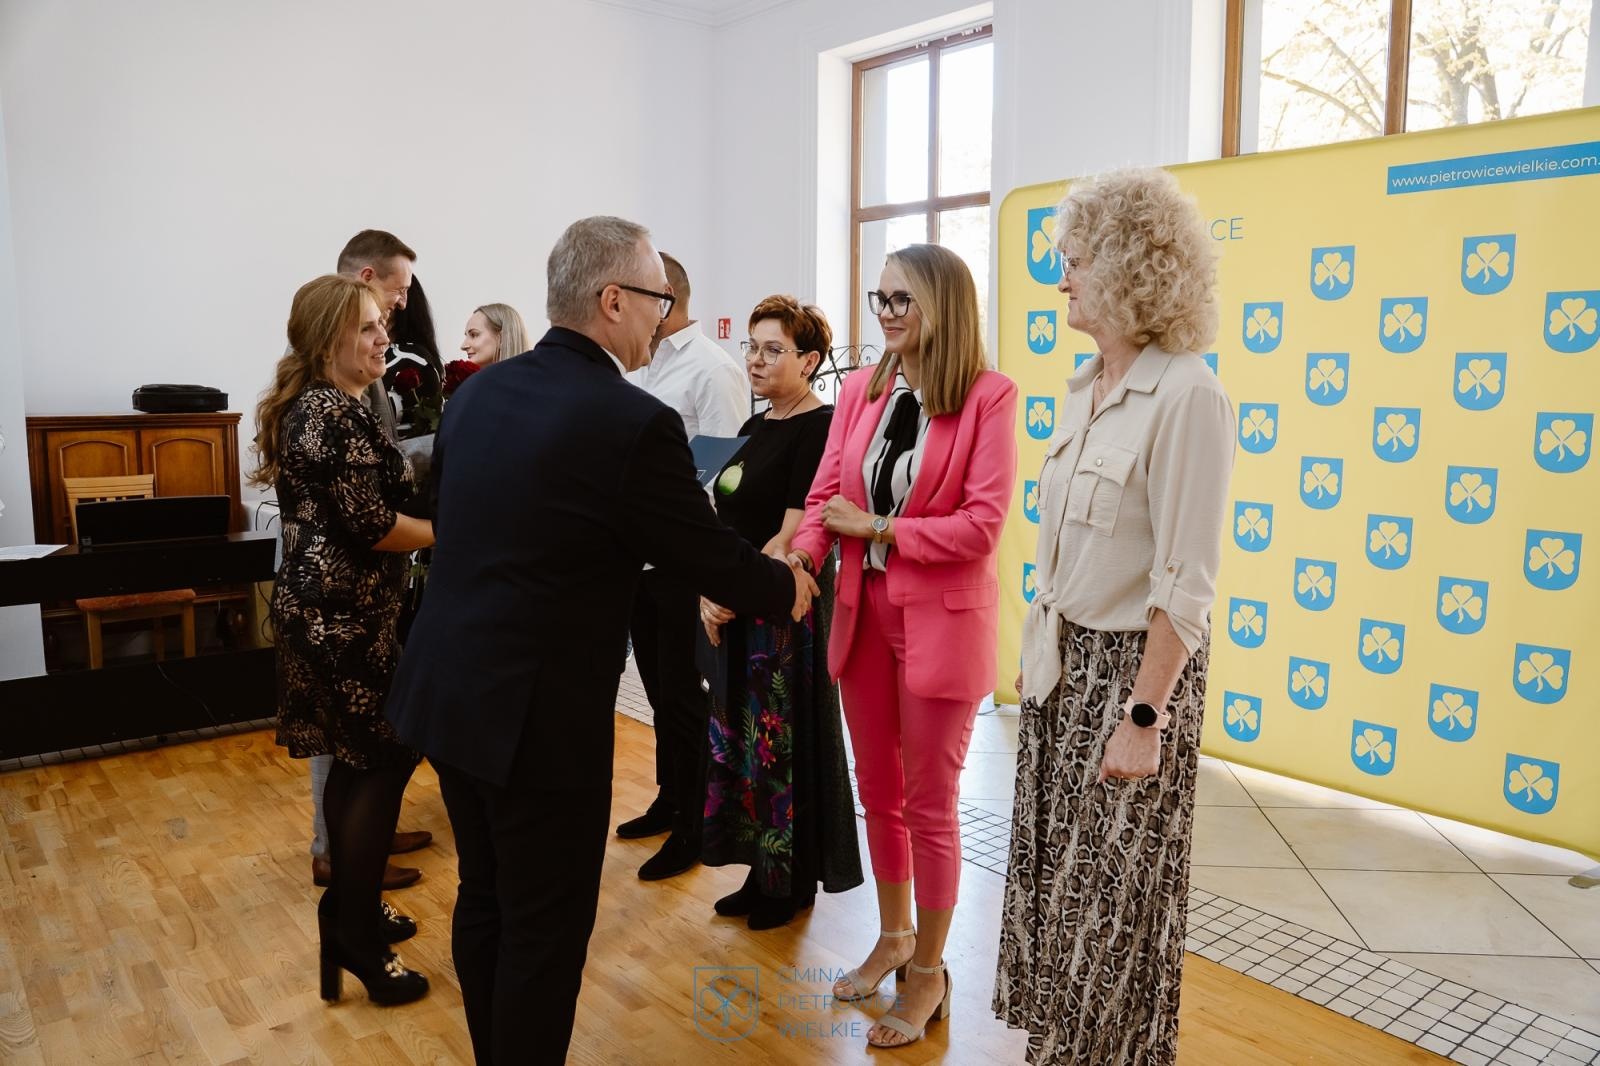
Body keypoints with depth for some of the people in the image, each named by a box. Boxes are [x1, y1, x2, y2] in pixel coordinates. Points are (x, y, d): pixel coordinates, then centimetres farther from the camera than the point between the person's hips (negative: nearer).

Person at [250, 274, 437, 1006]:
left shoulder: (303, 406, 15)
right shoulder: (339, 412, -18)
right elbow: (368, 524, -22)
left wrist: (402, 475, 16)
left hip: (318, 602, 10)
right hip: (344, 612, -10)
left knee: (355, 760, 17)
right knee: (385, 759, -3)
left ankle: (350, 906, 30)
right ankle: (354, 934, 7)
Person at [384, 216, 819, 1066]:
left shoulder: (478, 391, 4)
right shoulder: (635, 422, -20)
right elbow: (712, 559, -10)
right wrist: (787, 586, 10)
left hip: (447, 691, 8)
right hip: (539, 713, -8)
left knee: (485, 901, 23)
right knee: (544, 925, 10)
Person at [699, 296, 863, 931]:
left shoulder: (820, 428, -13)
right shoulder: (754, 429, 13)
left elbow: (792, 538, -19)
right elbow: (723, 522, 12)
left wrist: (730, 596, -17)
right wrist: (709, 593, -1)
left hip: (786, 612, -8)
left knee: (783, 744, 4)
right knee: (738, 741, 14)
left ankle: (794, 883, 23)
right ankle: (762, 872, 30)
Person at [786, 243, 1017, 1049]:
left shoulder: (988, 395, -12)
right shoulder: (860, 391, 4)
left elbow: (981, 526, -18)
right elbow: (825, 495, 1)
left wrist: (878, 529, -14)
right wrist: (801, 563, -18)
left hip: (940, 621, -5)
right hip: (863, 613, 5)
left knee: (928, 803, 8)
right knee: (877, 792, 18)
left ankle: (930, 973, 28)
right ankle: (892, 937, 40)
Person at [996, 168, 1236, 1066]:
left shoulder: (1187, 396, -18)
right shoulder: (1085, 389, 7)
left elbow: (1186, 583, -20)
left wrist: (1144, 716, -20)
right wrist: (1038, 650, 13)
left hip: (1133, 664, -8)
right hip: (1065, 658, 8)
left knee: (1114, 891, 8)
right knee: (1054, 870, 18)